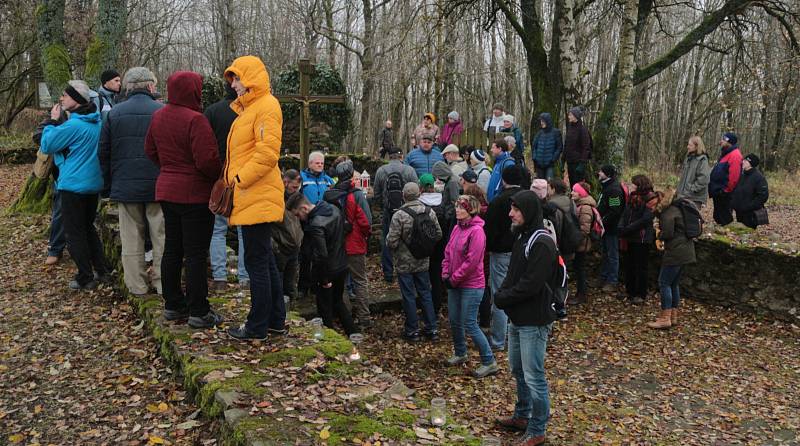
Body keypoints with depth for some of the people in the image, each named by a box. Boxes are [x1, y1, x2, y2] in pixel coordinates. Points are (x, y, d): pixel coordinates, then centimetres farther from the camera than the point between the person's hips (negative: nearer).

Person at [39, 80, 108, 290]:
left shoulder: (73, 125, -21)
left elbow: (46, 146, -11)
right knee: (88, 228, 21)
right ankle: (102, 271, 22)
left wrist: (53, 120, -3)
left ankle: (85, 279, 7)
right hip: (93, 183, 8)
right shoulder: (96, 122, 5)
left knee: (74, 233, 3)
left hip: (74, 185, -8)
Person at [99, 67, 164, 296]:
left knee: (132, 240, 10)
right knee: (161, 238, 6)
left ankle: (137, 286, 15)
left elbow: (104, 153, 7)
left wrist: (109, 185, 16)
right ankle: (163, 283, 10)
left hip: (125, 186, 2)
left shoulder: (113, 114, 2)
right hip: (158, 186, -2)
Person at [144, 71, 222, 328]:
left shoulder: (158, 116, 7)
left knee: (172, 249, 15)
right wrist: (220, 178, -5)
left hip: (166, 190, 8)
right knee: (196, 254, -2)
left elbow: (150, 150, 17)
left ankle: (173, 305, 25)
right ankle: (198, 313, 5)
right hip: (194, 194, -8)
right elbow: (207, 160, -23)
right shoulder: (195, 120, -19)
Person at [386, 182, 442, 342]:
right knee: (425, 293, 15)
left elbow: (392, 242, -20)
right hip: (423, 262, 4)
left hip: (404, 263, -4)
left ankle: (412, 330, 16)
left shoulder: (399, 216, -21)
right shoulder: (430, 212, -5)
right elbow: (438, 234, 4)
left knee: (409, 296, 7)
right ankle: (432, 329, 21)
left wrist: (388, 240, 2)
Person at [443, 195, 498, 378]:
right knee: (454, 321, 16)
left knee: (469, 325, -5)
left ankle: (489, 362, 8)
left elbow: (471, 261, -22)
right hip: (454, 284, 8)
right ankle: (460, 354, 36)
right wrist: (445, 274, -1)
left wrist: (454, 279, -15)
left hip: (471, 285, -8)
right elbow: (448, 252, 12)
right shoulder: (457, 228, 7)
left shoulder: (476, 231, -18)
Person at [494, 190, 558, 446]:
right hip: (517, 318, 10)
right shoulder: (521, 236, 9)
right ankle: (522, 416, 39)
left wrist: (502, 298, -13)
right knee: (517, 369, 22)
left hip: (534, 321, -9)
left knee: (533, 377, 1)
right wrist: (502, 294, -3)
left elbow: (530, 285, -25)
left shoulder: (542, 244, -20)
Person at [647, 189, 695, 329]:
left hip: (675, 252, -10)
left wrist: (659, 234, 1)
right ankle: (673, 316, 21)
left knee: (664, 282, -5)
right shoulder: (676, 208, 15)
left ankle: (665, 318, -4)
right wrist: (661, 234, 8)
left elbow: (667, 234, -19)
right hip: (685, 251, 10)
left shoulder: (668, 213, -14)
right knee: (674, 284, 16)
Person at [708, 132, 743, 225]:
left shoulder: (734, 155, -16)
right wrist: (713, 187, 17)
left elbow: (734, 176, -24)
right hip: (718, 192, 10)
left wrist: (726, 190, -19)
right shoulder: (725, 154, 17)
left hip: (724, 194, -10)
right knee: (718, 216, 17)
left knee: (725, 218, -2)